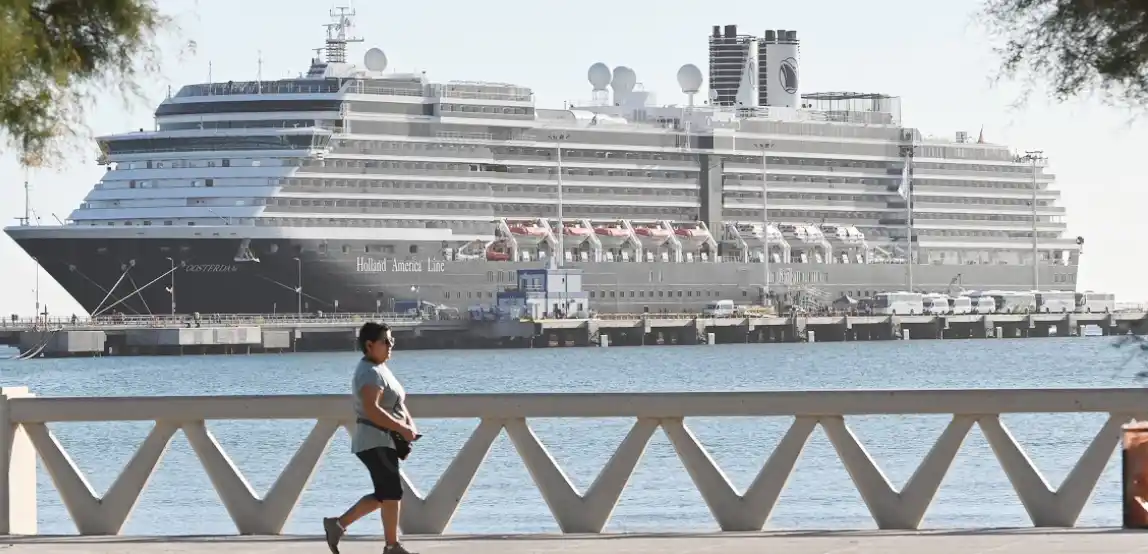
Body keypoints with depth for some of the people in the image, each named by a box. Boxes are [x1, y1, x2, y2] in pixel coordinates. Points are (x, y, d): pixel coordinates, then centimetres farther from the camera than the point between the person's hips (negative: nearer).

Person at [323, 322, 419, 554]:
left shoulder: (380, 369, 18)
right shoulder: (370, 372, -15)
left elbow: (396, 404, 25)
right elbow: (372, 409, -26)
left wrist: (410, 424, 7)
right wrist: (402, 428, -23)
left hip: (384, 441, 10)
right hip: (375, 441, -10)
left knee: (383, 495, 12)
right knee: (392, 492, -7)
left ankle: (338, 524, 16)